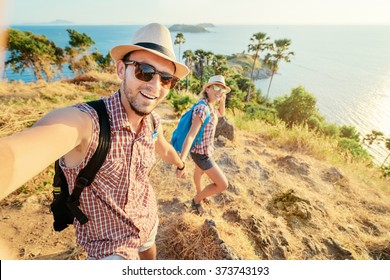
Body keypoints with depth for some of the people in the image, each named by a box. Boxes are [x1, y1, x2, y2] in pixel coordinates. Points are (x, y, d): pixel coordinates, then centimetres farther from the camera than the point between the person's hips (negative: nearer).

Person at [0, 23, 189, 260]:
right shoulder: (81, 120, -34)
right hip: (108, 243, -5)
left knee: (149, 255, 34)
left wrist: (180, 164, 28)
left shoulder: (153, 123, -15)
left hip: (148, 221, 6)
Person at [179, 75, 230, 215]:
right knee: (222, 184, 0)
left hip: (205, 148, 9)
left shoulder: (210, 106, -3)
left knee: (199, 173, 33)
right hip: (201, 153, -9)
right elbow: (191, 135, -35)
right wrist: (181, 163, -37)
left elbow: (221, 113, 20)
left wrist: (223, 99, 0)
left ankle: (200, 194, 62)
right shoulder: (202, 108, -30)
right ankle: (196, 200, 23)